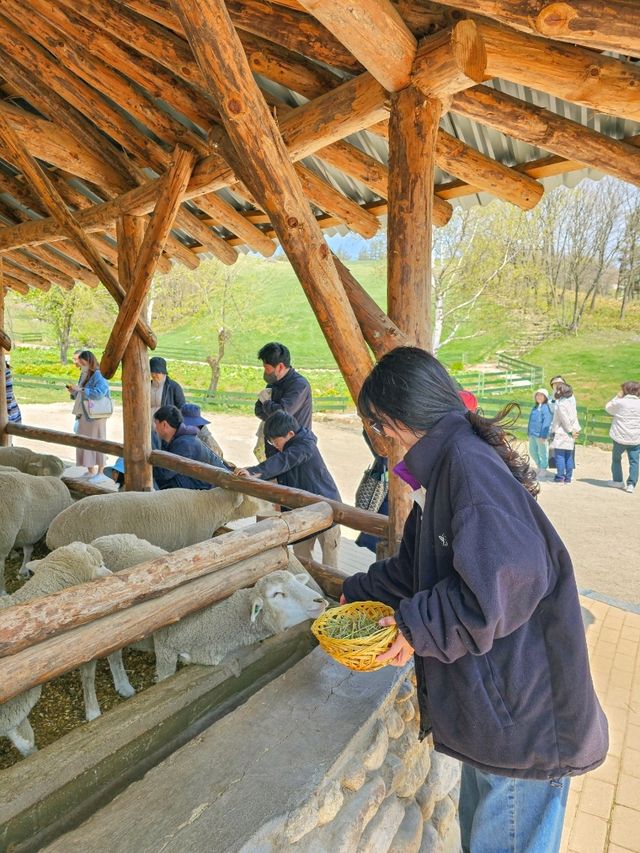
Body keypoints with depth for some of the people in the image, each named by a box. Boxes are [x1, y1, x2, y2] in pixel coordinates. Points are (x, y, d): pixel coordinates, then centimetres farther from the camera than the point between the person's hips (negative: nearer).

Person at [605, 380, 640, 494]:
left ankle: (618, 481, 25)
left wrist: (617, 397, 8)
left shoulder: (620, 402, -10)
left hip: (620, 437, -2)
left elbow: (608, 408, 7)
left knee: (616, 458, 18)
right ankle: (631, 484, 0)